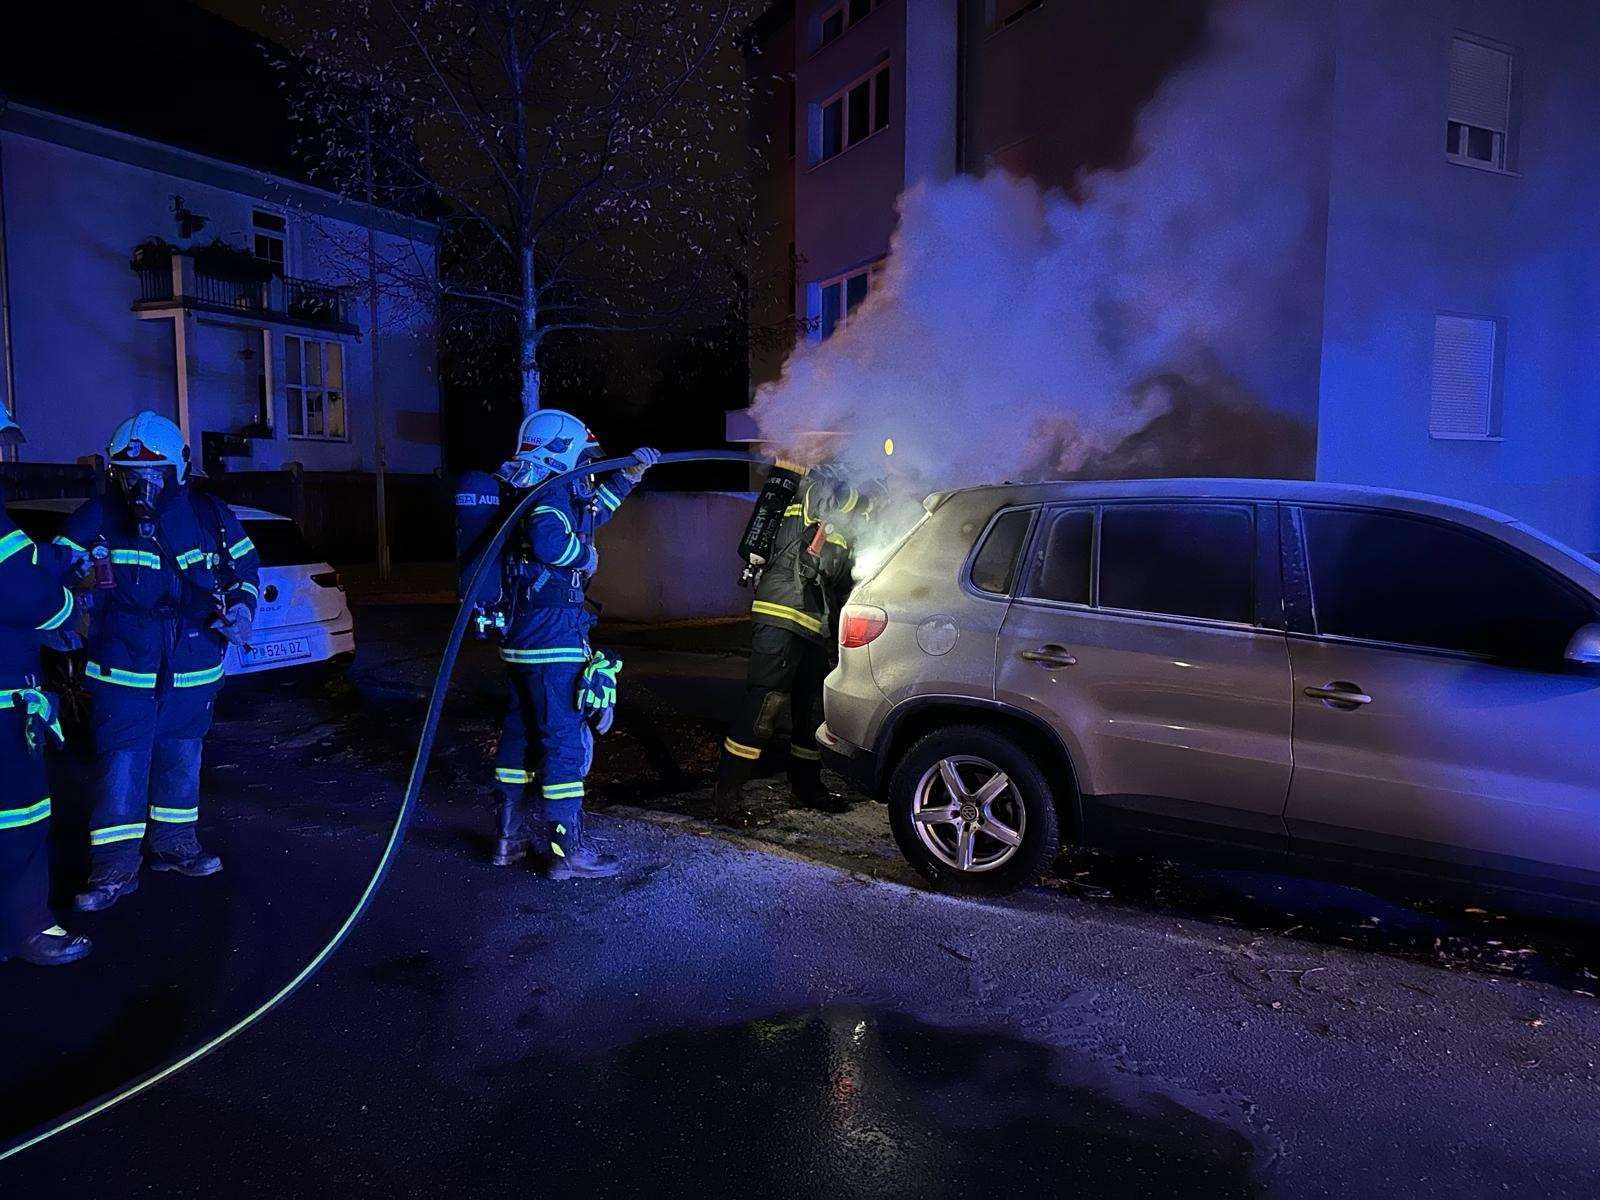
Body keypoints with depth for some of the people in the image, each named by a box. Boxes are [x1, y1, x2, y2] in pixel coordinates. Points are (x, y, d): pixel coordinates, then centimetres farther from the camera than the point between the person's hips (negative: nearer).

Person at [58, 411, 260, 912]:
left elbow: (244, 566, 14)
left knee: (181, 754, 15)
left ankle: (174, 842, 31)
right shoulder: (96, 519, -7)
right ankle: (114, 869, 7)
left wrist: (241, 608, -1)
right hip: (122, 665, -3)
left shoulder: (209, 515, 0)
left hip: (193, 664, 3)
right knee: (120, 762, -3)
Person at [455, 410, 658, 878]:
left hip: (520, 634, 10)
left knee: (522, 730, 16)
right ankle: (568, 849, 1)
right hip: (553, 634, -10)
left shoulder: (523, 491, 17)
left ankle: (509, 835, 26)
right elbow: (548, 539, -34)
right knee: (567, 738, -4)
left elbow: (586, 511, 32)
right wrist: (585, 554, -14)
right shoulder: (553, 490, -12)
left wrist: (629, 475, 32)